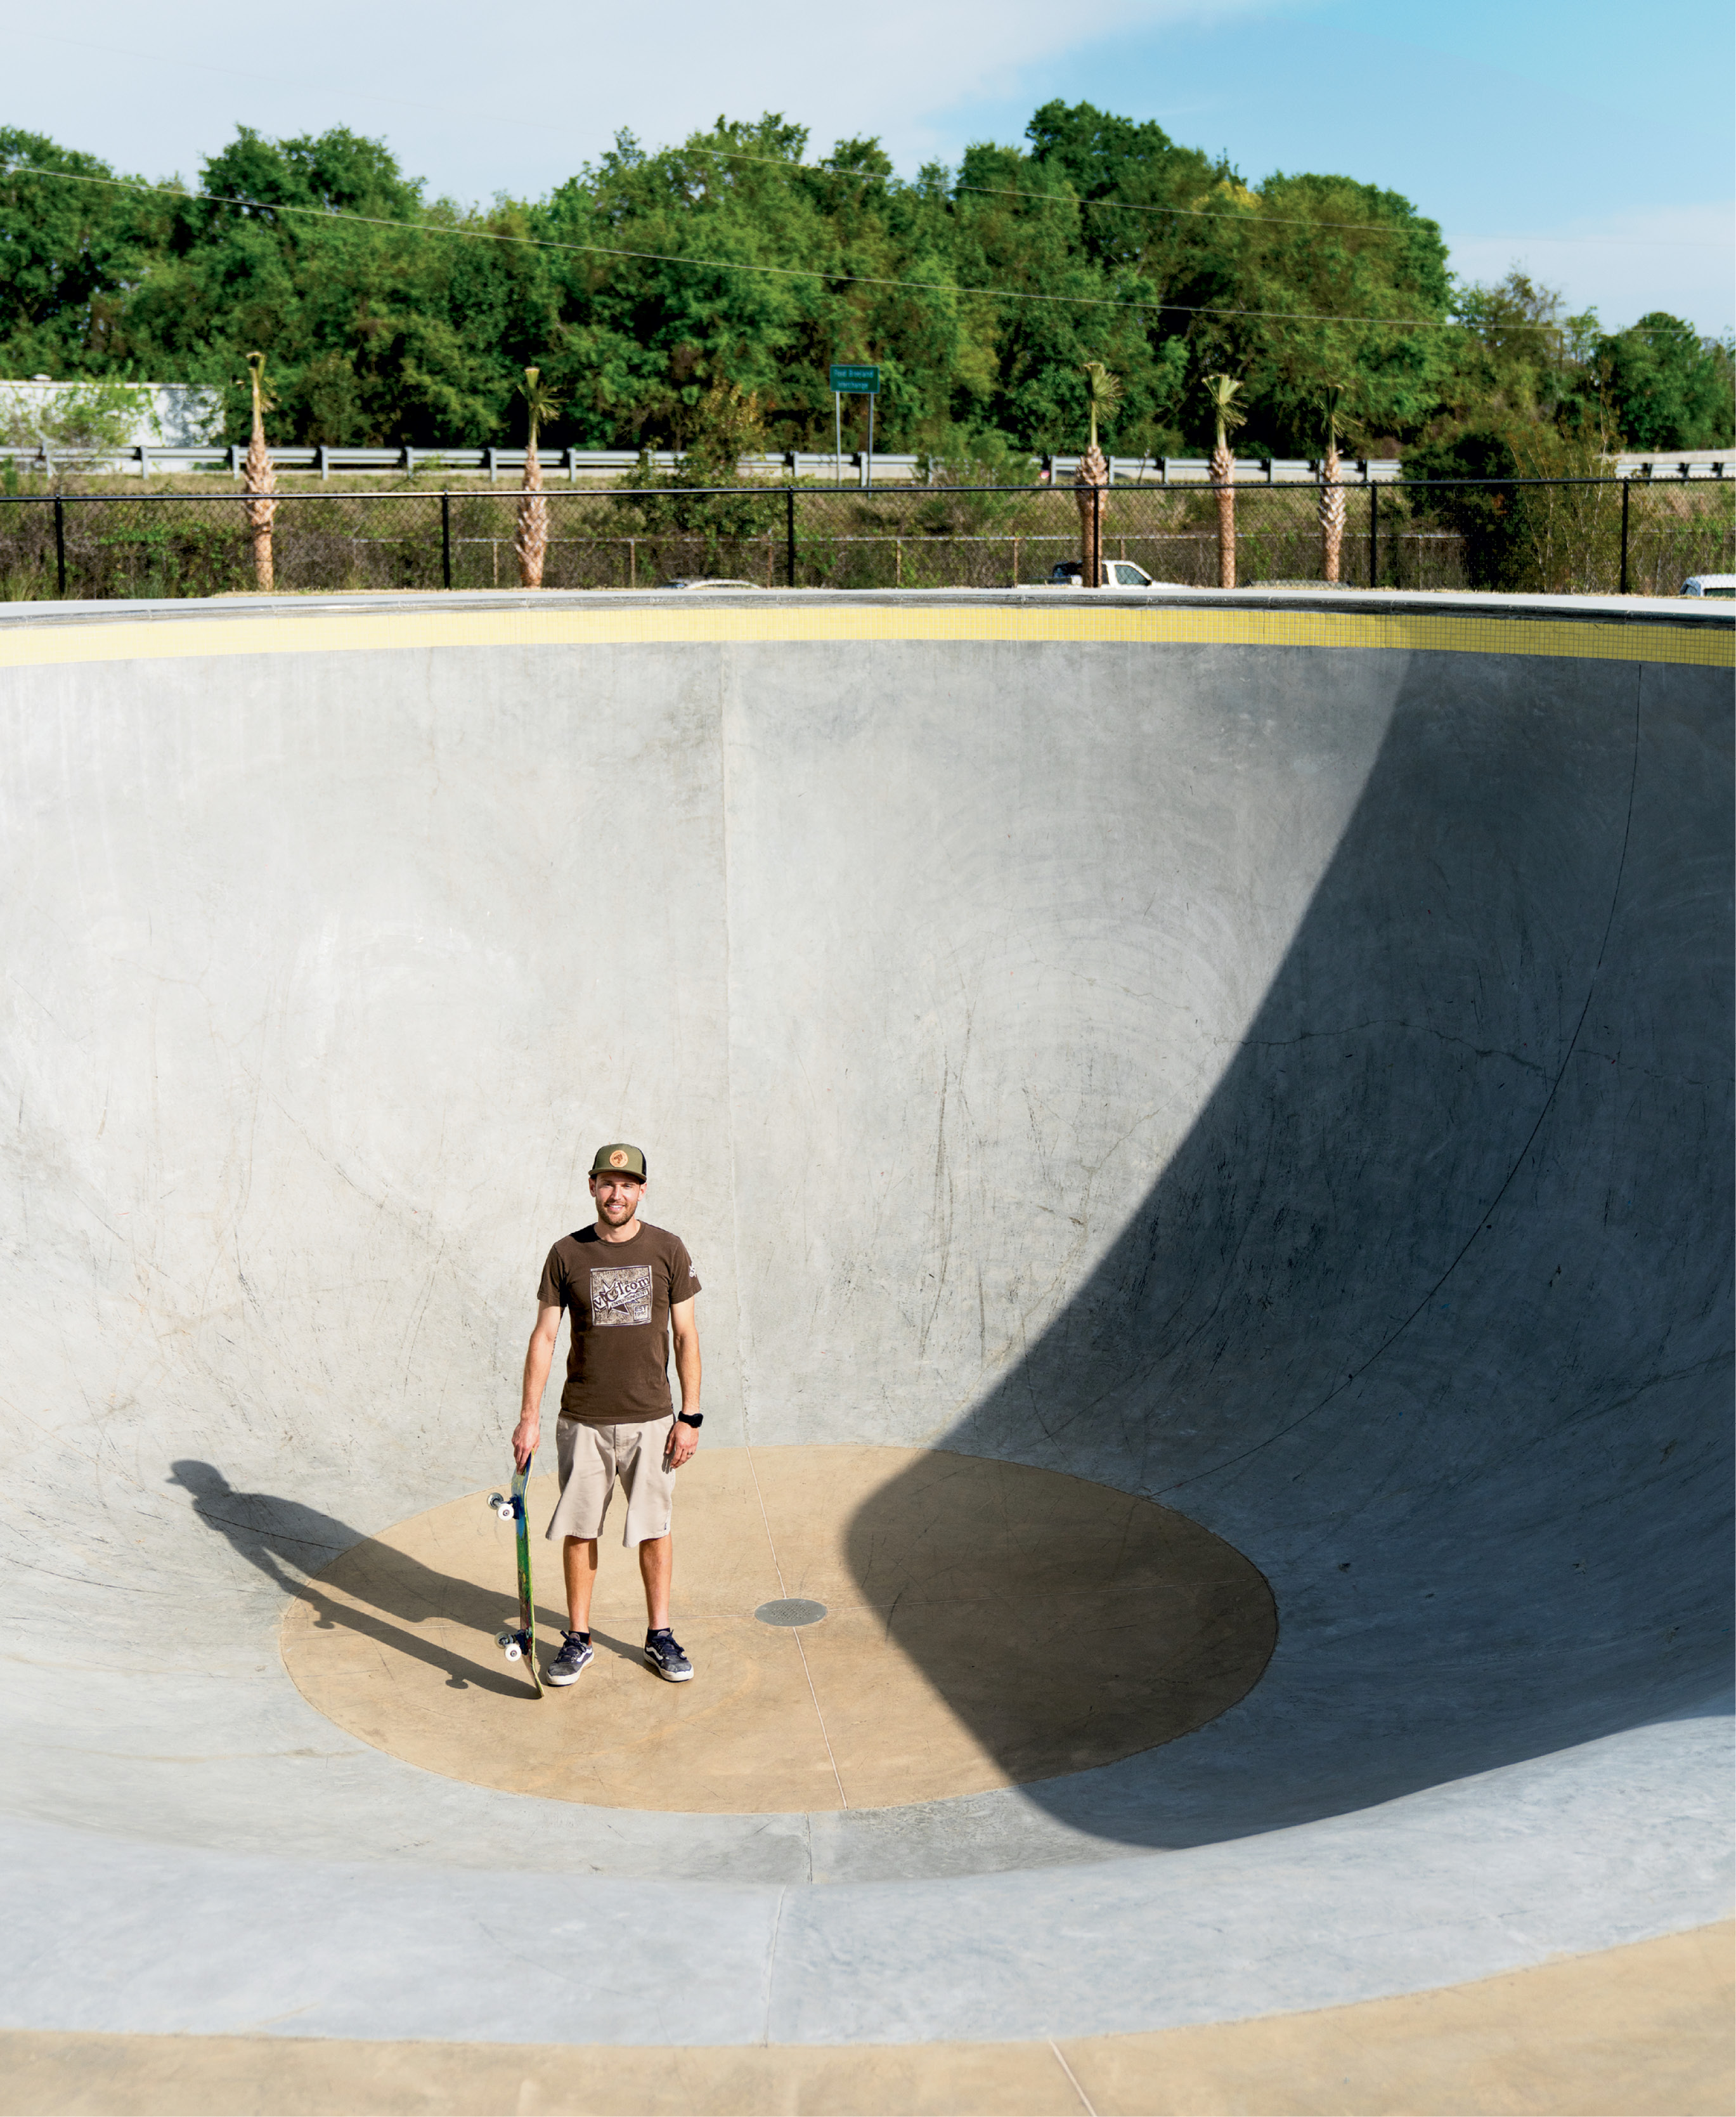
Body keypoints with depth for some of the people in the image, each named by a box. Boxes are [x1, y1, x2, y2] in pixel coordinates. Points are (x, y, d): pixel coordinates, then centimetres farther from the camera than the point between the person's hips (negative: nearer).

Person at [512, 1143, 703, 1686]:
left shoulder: (668, 1250, -1)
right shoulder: (567, 1254, -1)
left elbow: (685, 1336, 2)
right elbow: (544, 1336, 1)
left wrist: (690, 1416, -2)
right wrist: (529, 1416, -4)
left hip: (651, 1419, 0)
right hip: (583, 1421, 0)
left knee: (654, 1528, 7)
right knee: (579, 1529, 6)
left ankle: (659, 1635, 21)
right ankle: (578, 1638, 20)